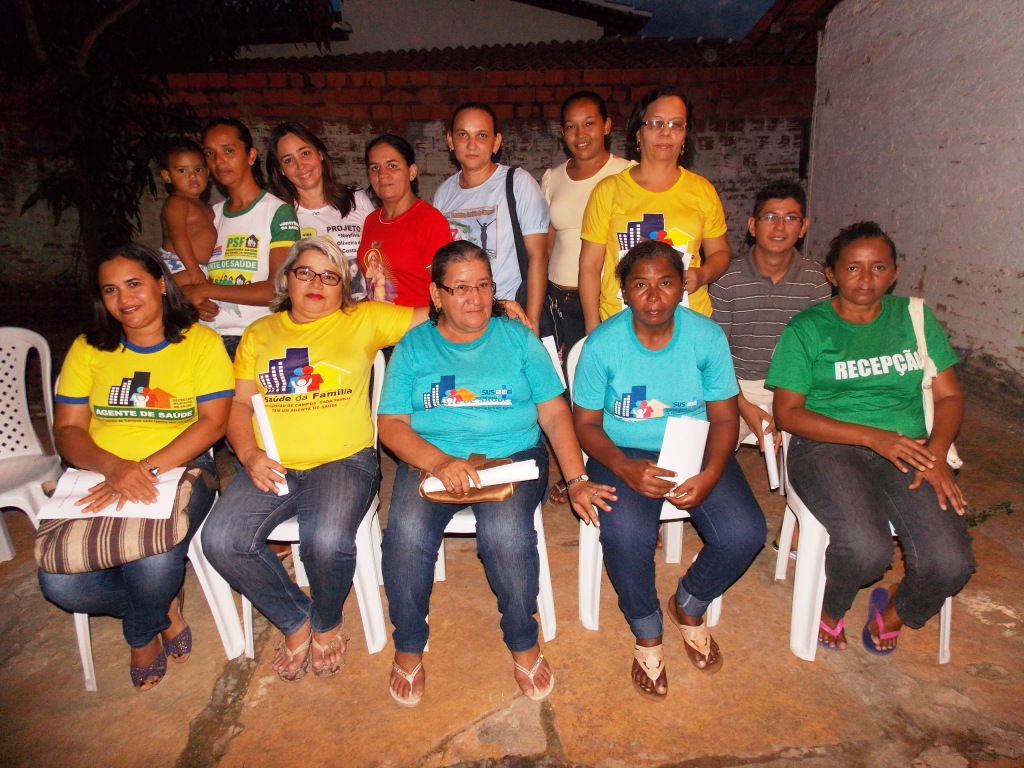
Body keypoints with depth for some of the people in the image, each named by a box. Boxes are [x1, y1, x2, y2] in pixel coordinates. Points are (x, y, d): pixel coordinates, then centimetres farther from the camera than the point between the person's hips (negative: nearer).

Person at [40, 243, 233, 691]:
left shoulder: (201, 342, 1)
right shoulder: (88, 350, 10)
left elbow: (212, 422, -9)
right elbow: (67, 430, 3)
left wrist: (147, 469, -21)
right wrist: (114, 467, -19)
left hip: (180, 469, -3)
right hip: (100, 477, 4)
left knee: (152, 565, -30)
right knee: (59, 582, -19)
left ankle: (142, 633, 9)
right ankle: (164, 607, 10)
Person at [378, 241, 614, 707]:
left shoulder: (517, 338, 10)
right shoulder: (414, 346, 9)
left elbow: (554, 411, 6)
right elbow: (391, 424, 0)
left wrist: (577, 480, -6)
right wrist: (439, 461, -19)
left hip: (513, 455, 0)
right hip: (431, 459, 1)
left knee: (506, 532, -30)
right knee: (406, 533, -28)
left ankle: (523, 643, -2)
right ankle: (409, 647, 0)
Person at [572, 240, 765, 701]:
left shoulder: (707, 336, -6)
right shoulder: (602, 343, -10)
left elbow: (724, 418, -2)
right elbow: (586, 424, -5)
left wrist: (709, 475, -21)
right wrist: (625, 468, -24)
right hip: (624, 455, -2)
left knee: (744, 533, -21)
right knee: (626, 534, -31)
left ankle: (688, 605, 14)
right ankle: (646, 633, 3)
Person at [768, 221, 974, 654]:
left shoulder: (915, 318, 14)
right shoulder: (807, 328, 3)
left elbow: (949, 395, 13)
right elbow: (788, 413, -5)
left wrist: (936, 453, -7)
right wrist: (872, 436, -15)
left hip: (907, 450, 4)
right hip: (827, 446, -3)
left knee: (951, 563, -20)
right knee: (868, 549, -30)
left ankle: (896, 611, 16)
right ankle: (830, 608, 7)